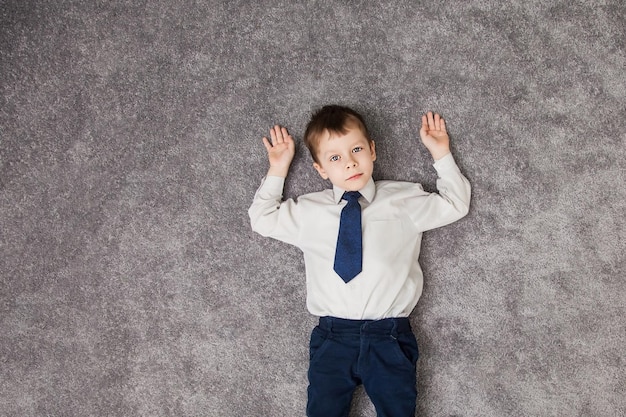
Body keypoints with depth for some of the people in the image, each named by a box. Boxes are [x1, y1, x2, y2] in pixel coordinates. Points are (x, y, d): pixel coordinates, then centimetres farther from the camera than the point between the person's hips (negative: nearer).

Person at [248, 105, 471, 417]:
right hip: (332, 335, 1)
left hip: (390, 335, -1)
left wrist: (442, 156, 16)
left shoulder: (405, 200, 11)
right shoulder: (308, 211, 13)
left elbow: (455, 204, 20)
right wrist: (277, 171, 19)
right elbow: (261, 218, 23)